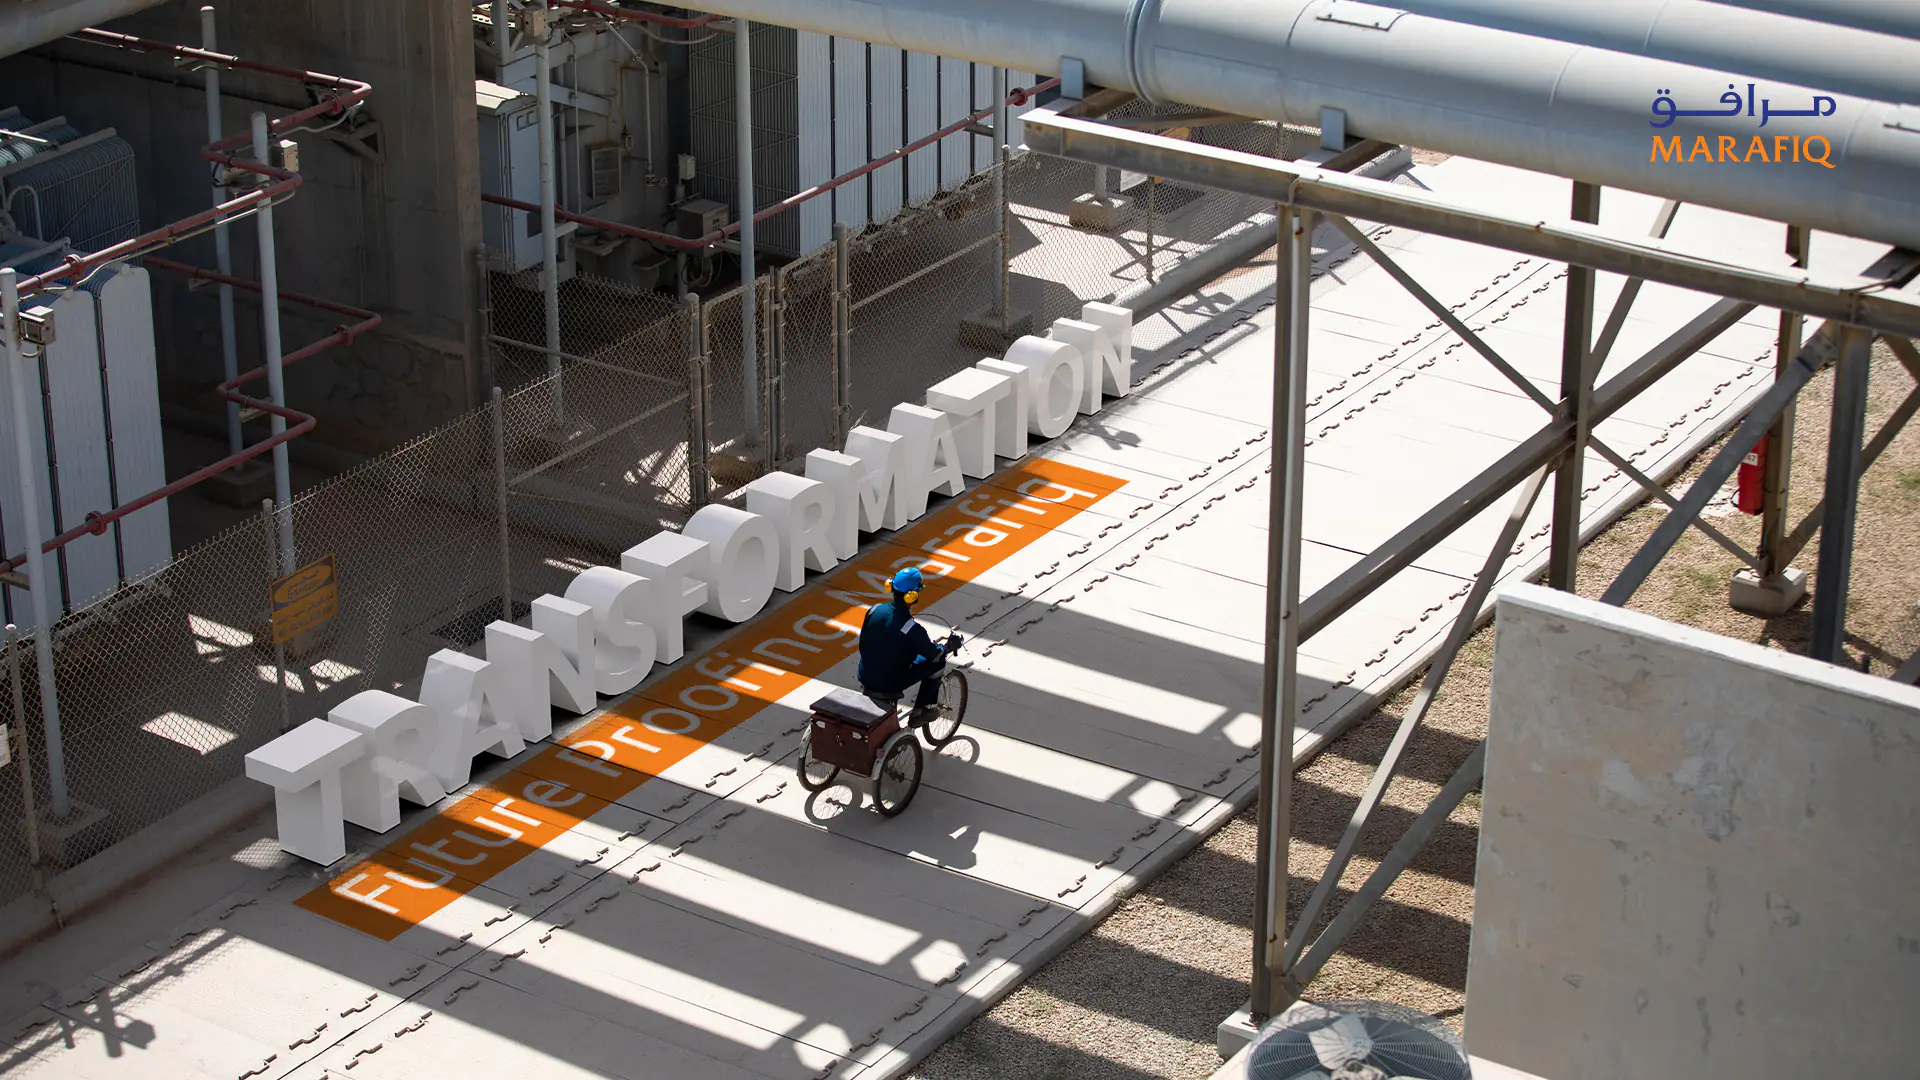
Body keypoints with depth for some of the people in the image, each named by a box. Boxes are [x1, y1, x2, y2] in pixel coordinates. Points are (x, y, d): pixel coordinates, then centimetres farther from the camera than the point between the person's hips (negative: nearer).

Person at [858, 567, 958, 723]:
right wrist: (949, 646, 13)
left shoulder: (874, 610, -9)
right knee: (937, 662, 8)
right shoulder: (913, 630, -26)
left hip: (865, 679, 6)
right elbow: (934, 654, -9)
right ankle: (921, 710, 18)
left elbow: (863, 645, 5)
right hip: (889, 685, -6)